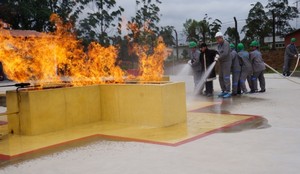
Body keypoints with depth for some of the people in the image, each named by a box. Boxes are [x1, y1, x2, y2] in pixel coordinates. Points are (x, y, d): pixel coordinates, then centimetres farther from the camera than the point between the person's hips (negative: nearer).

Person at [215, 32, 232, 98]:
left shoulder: (226, 44, -14)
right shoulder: (219, 45, 12)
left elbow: (225, 53, -25)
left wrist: (218, 58, -17)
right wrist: (217, 55, -9)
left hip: (227, 62, -9)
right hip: (222, 63, 9)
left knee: (226, 77, -10)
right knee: (221, 77, 8)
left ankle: (228, 92, -6)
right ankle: (224, 91, 16)